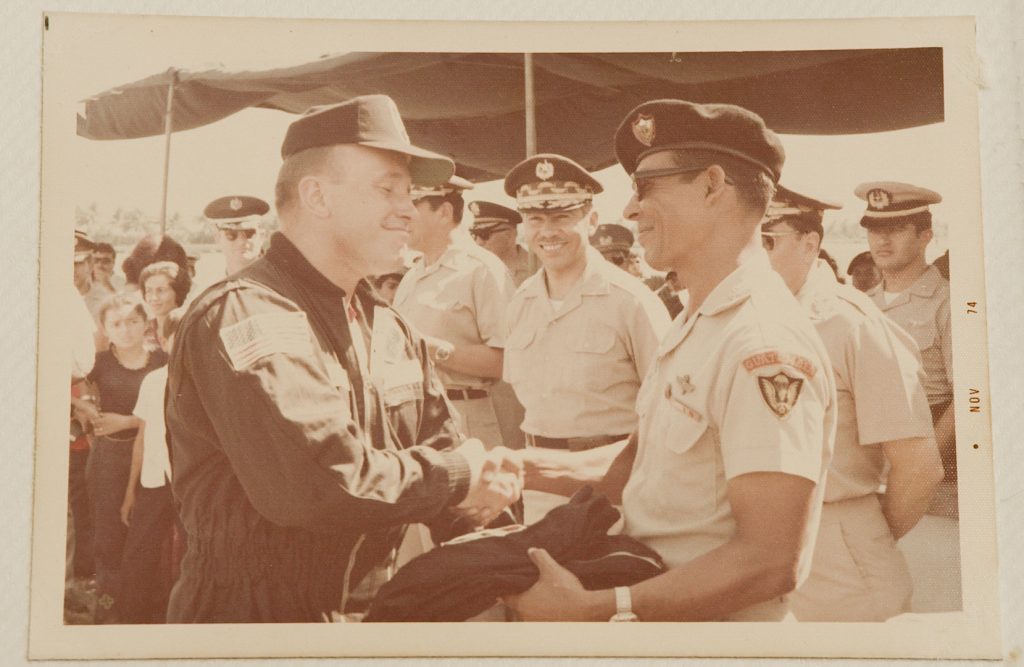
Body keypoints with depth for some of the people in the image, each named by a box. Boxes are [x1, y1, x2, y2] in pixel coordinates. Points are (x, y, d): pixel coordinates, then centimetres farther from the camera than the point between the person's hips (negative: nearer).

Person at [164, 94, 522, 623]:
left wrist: (472, 497, -10)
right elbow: (315, 483, -28)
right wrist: (456, 475, -14)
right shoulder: (241, 317, -17)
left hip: (373, 611, 8)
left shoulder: (394, 333, 14)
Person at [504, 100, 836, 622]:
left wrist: (593, 610, -25)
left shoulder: (766, 346, -23)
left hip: (712, 620, -8)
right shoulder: (690, 328, 10)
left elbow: (771, 562, -27)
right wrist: (515, 467, -2)